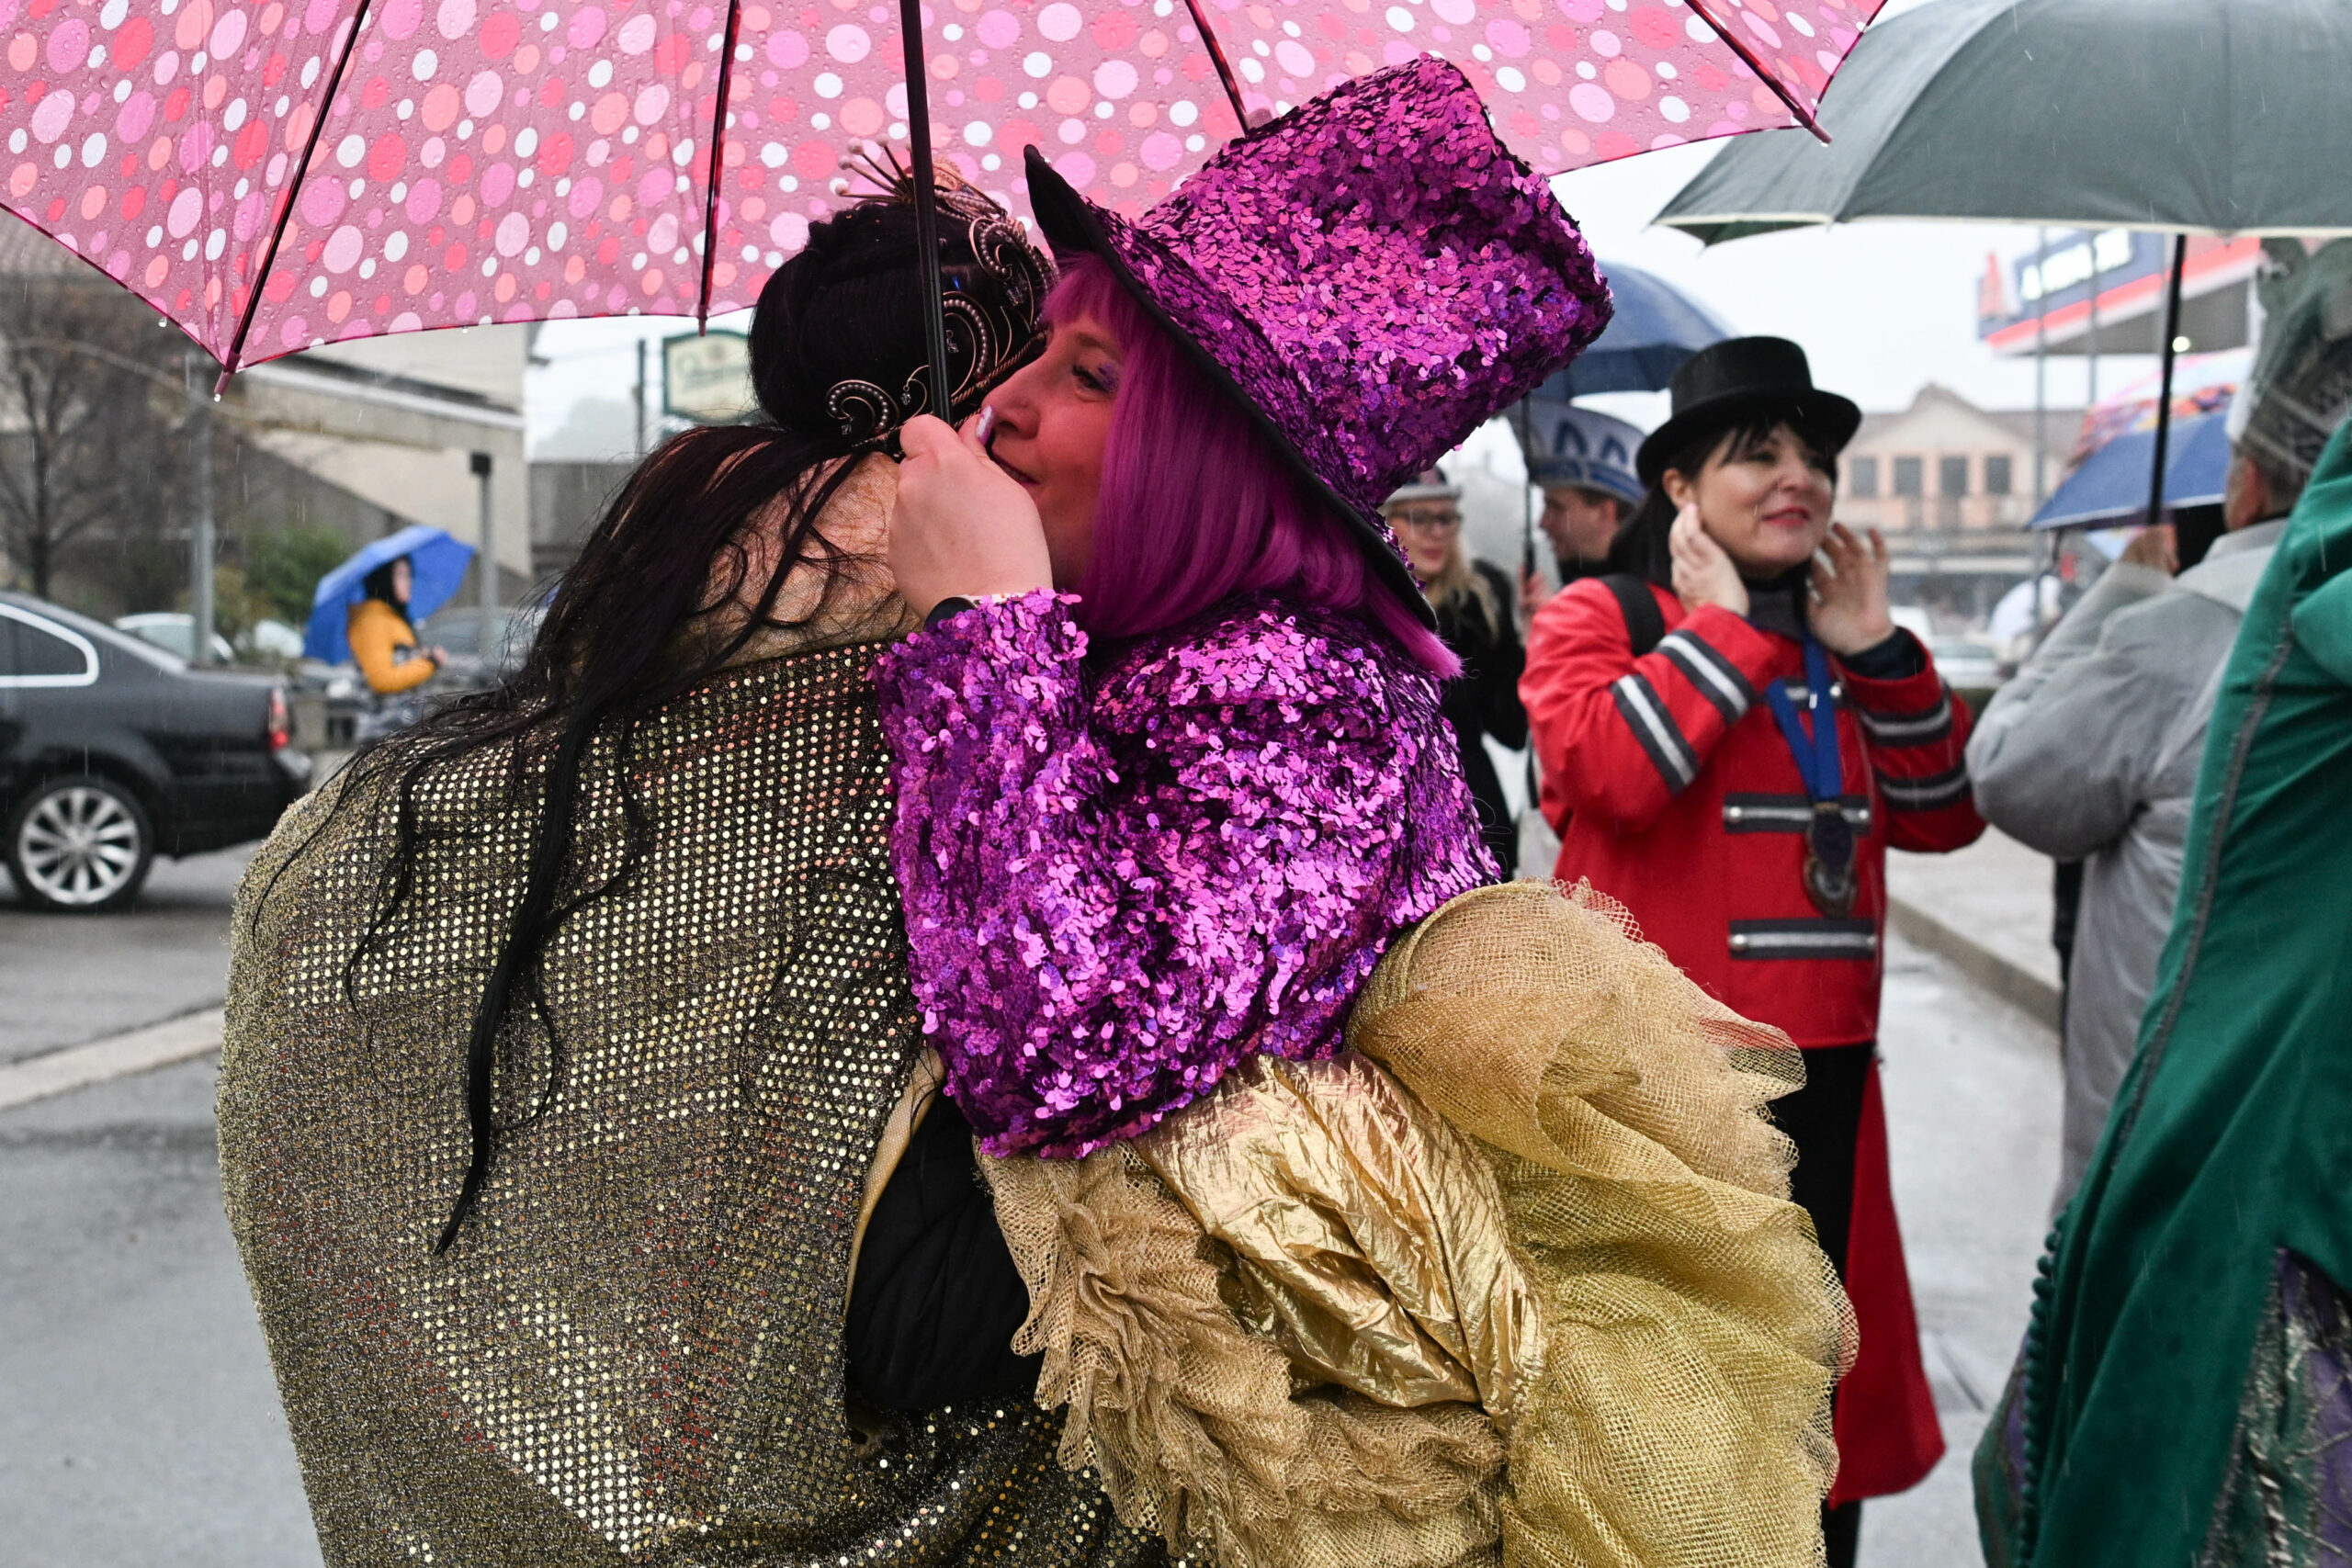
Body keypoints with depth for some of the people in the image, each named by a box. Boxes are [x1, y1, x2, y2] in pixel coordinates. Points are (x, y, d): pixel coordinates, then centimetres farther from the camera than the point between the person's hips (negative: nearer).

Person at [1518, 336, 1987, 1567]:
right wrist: (1725, 624, -14)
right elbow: (1611, 772, -24)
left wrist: (1877, 651, -1)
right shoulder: (1598, 618, -4)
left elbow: (1942, 817, 9)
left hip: (1820, 1063, 7)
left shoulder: (1839, 644, 16)